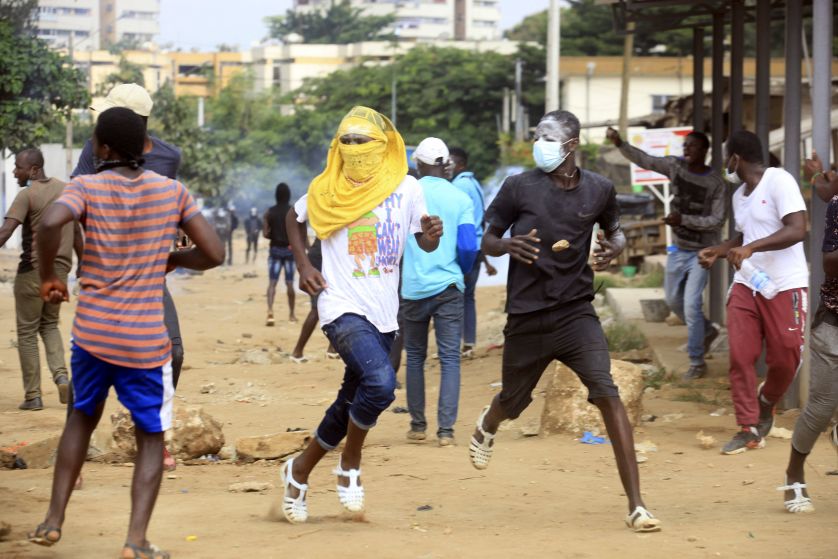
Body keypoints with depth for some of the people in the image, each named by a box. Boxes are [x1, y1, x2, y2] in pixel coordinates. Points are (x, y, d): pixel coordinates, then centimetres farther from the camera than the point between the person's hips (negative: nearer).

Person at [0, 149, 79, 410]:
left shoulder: (27, 195, -14)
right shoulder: (65, 190, 8)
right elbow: (76, 233, 16)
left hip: (32, 270, -6)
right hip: (60, 270, 6)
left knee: (27, 332, 5)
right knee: (49, 325, 22)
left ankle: (33, 395, 4)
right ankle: (61, 376, 0)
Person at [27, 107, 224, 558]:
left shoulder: (87, 187, -6)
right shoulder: (172, 192, -1)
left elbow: (50, 223, -26)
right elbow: (213, 254, -1)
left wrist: (48, 275, -9)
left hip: (92, 333, 1)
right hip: (146, 341, -1)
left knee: (82, 418, 24)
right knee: (151, 436, 11)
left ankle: (54, 520, 23)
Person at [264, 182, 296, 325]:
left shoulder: (270, 212, -2)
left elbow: (265, 234, -6)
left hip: (275, 249, 0)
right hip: (290, 249, 0)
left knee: (272, 282, -3)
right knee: (290, 283, 11)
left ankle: (270, 311, -23)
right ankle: (291, 314, 20)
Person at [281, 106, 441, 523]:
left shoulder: (405, 188, 0)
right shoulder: (326, 190, -3)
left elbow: (425, 244, 6)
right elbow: (294, 218, 16)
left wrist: (433, 234, -17)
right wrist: (304, 265, 3)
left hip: (383, 316, 4)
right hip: (343, 310, -4)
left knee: (351, 406, 13)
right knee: (381, 382, -28)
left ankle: (299, 471, 34)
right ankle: (350, 464, -7)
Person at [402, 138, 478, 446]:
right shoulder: (460, 199, 1)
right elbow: (468, 247, -4)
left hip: (413, 287, 0)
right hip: (448, 286, 0)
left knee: (415, 357, 14)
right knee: (450, 358, 0)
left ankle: (417, 425, 16)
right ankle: (446, 429, -9)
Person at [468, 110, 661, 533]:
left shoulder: (599, 190, 0)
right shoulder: (519, 187, -5)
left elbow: (614, 230, 19)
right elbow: (487, 242, 3)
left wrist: (614, 248, -5)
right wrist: (509, 246, -21)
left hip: (576, 312, 0)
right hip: (526, 316, 0)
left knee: (607, 395, -19)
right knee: (513, 403, 17)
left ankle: (636, 506, -19)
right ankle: (487, 426, 59)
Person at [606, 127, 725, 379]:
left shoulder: (716, 183, -15)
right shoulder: (675, 166, -4)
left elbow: (717, 220, -16)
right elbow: (643, 159, -6)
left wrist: (683, 220, -25)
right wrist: (620, 143, -22)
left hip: (701, 252, -6)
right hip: (678, 249, 6)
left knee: (691, 305, -12)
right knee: (673, 300, 18)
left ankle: (697, 363, -1)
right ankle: (707, 331, 41)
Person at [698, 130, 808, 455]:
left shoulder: (779, 181, -13)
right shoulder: (739, 194, 13)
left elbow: (797, 230, -23)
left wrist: (750, 248, -30)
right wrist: (718, 252, 11)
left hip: (785, 286, -7)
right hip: (746, 285, 7)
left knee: (785, 357, -2)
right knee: (740, 356, -2)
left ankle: (767, 402, 28)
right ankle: (749, 429, 4)